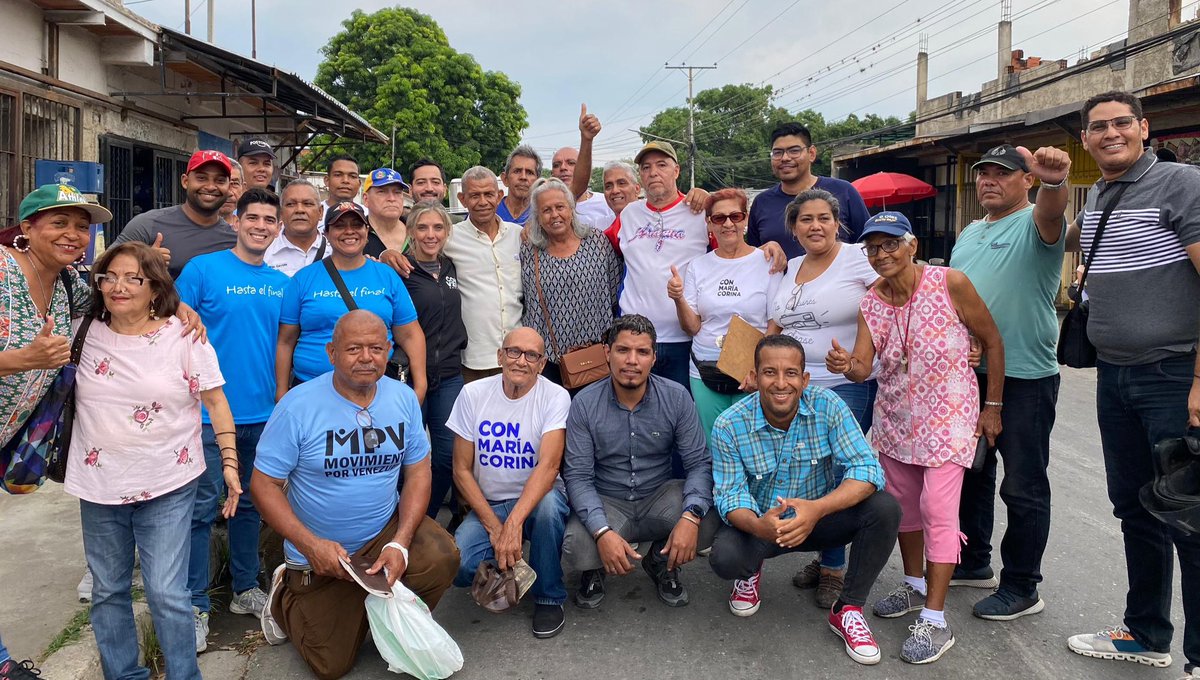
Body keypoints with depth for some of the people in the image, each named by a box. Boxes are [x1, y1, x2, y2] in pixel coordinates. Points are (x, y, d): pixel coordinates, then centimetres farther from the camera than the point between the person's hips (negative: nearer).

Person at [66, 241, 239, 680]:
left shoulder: (183, 337, -6)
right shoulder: (85, 332, 2)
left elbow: (214, 400, -4)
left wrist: (230, 462, -9)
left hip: (167, 487, -4)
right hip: (100, 486, 4)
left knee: (166, 593, -4)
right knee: (107, 590, 15)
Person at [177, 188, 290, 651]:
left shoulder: (281, 283, 8)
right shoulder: (203, 269, -6)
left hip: (263, 412, 5)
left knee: (250, 503, 16)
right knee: (203, 507, 2)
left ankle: (246, 589, 31)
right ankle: (196, 605, 15)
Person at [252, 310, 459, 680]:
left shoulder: (404, 398, -8)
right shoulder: (298, 406, -19)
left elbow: (418, 472, -5)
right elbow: (264, 484, -14)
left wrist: (400, 543, -19)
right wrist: (310, 544, -26)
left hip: (386, 530, 3)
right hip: (322, 554, -2)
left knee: (442, 557, -27)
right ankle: (286, 596, 34)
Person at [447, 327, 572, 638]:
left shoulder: (555, 397, -12)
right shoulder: (473, 394, -5)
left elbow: (549, 466, -25)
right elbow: (462, 470, -4)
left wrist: (514, 523, -38)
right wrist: (494, 526, -13)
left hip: (537, 497, -1)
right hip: (487, 505, 2)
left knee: (549, 504, -36)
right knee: (456, 565, -25)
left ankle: (549, 598, -11)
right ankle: (510, 571, 10)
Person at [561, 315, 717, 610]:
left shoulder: (677, 397, -9)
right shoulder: (585, 403, -12)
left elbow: (699, 463, -10)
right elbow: (577, 476, -13)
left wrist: (691, 516, -30)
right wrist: (602, 532, -30)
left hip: (660, 497, 2)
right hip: (607, 502, -1)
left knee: (709, 523, -28)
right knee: (575, 547, -32)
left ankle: (661, 561, 8)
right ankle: (595, 569, 11)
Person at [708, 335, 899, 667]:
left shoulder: (828, 406, -18)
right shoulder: (729, 426, -17)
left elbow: (866, 469, -24)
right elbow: (730, 494, -16)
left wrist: (817, 509, -42)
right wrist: (758, 525, -41)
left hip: (821, 517, 1)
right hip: (760, 524, -1)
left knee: (884, 508, -25)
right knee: (724, 557, -32)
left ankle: (848, 609, -4)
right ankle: (750, 572, 11)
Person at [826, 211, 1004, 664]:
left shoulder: (950, 284, -15)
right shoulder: (871, 303, -3)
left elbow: (992, 342, -5)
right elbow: (862, 368, -11)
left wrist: (992, 407, -4)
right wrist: (844, 365, -36)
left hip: (948, 415, -5)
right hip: (896, 416, 5)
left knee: (937, 509, -9)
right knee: (903, 502, 14)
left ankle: (935, 620, -1)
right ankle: (915, 586, 35)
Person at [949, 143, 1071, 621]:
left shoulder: (1034, 223, -8)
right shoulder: (970, 232, 15)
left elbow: (1050, 213, -33)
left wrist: (1054, 183, -55)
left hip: (1025, 378, -8)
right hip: (968, 374, 8)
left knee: (1024, 487, 1)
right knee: (969, 473, 18)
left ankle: (1021, 589, 13)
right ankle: (973, 562, 34)